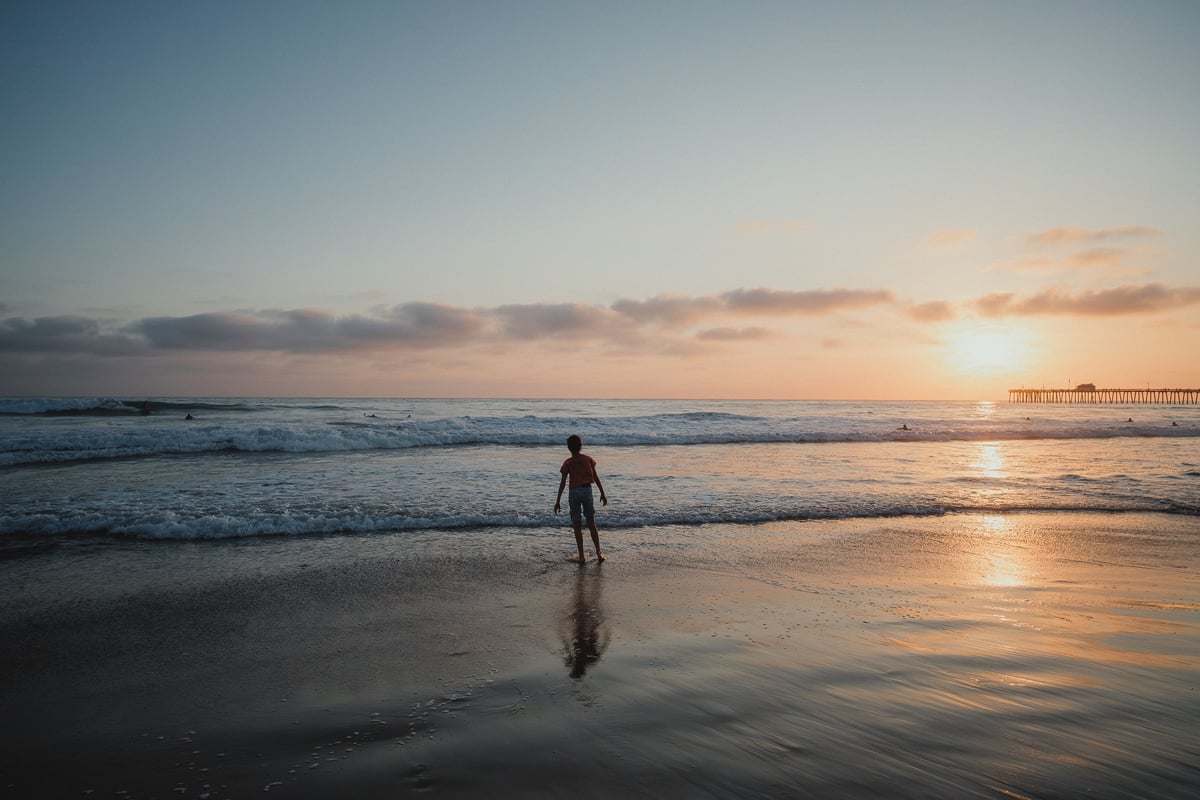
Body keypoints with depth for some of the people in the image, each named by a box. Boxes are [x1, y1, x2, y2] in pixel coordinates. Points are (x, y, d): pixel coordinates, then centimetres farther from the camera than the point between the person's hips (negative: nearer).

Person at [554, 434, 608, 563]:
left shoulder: (567, 463, -3)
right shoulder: (588, 459, 2)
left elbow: (562, 483, -6)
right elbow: (596, 478, 3)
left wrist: (558, 501, -3)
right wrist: (603, 494, 11)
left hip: (574, 492, -2)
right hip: (587, 490, 2)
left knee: (577, 526, 6)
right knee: (592, 524, 13)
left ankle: (582, 556, 5)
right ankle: (599, 553, 11)